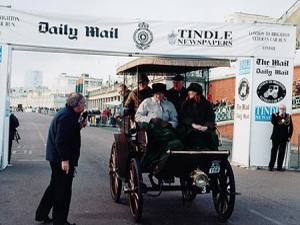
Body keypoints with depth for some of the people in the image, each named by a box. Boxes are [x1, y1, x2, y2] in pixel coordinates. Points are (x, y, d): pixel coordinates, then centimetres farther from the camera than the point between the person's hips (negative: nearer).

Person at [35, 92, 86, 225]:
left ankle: (41, 214, 31)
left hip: (56, 158, 11)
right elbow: (61, 140, -27)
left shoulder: (67, 113, 12)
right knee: (63, 190, 1)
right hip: (63, 159, -11)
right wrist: (65, 159, -28)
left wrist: (80, 125, 8)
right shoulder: (67, 116, -21)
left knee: (55, 186, 22)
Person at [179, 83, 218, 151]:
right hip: (190, 127, 0)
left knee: (210, 135, -30)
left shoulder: (207, 104, 15)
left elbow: (211, 117, 4)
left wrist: (206, 126, -17)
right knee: (194, 133, -33)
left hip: (204, 128, 0)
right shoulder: (186, 104, 17)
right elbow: (183, 117, 3)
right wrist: (193, 124, -16)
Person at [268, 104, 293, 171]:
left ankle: (279, 167, 9)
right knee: (274, 151, 0)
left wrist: (289, 136, 2)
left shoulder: (288, 116, 8)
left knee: (282, 152, 3)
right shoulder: (275, 115, 3)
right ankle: (271, 166, 5)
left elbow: (291, 127, 9)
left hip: (284, 137, 2)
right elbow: (273, 122, -15)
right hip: (276, 137, -2)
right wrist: (279, 116, -16)